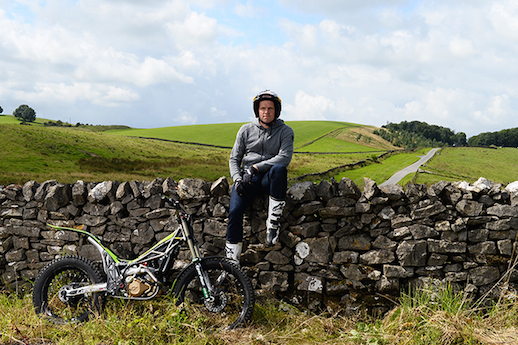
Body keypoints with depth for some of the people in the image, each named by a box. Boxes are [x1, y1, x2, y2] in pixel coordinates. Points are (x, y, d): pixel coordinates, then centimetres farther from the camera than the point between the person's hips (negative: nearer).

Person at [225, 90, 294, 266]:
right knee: (234, 211, -24)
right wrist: (237, 178, -8)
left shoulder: (285, 131, 5)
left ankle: (273, 221, -31)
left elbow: (285, 157, -12)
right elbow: (234, 158, 12)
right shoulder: (246, 129, 13)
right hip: (247, 179, 2)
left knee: (279, 168, -38)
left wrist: (256, 167, -19)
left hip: (269, 179, -1)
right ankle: (232, 260, -15)